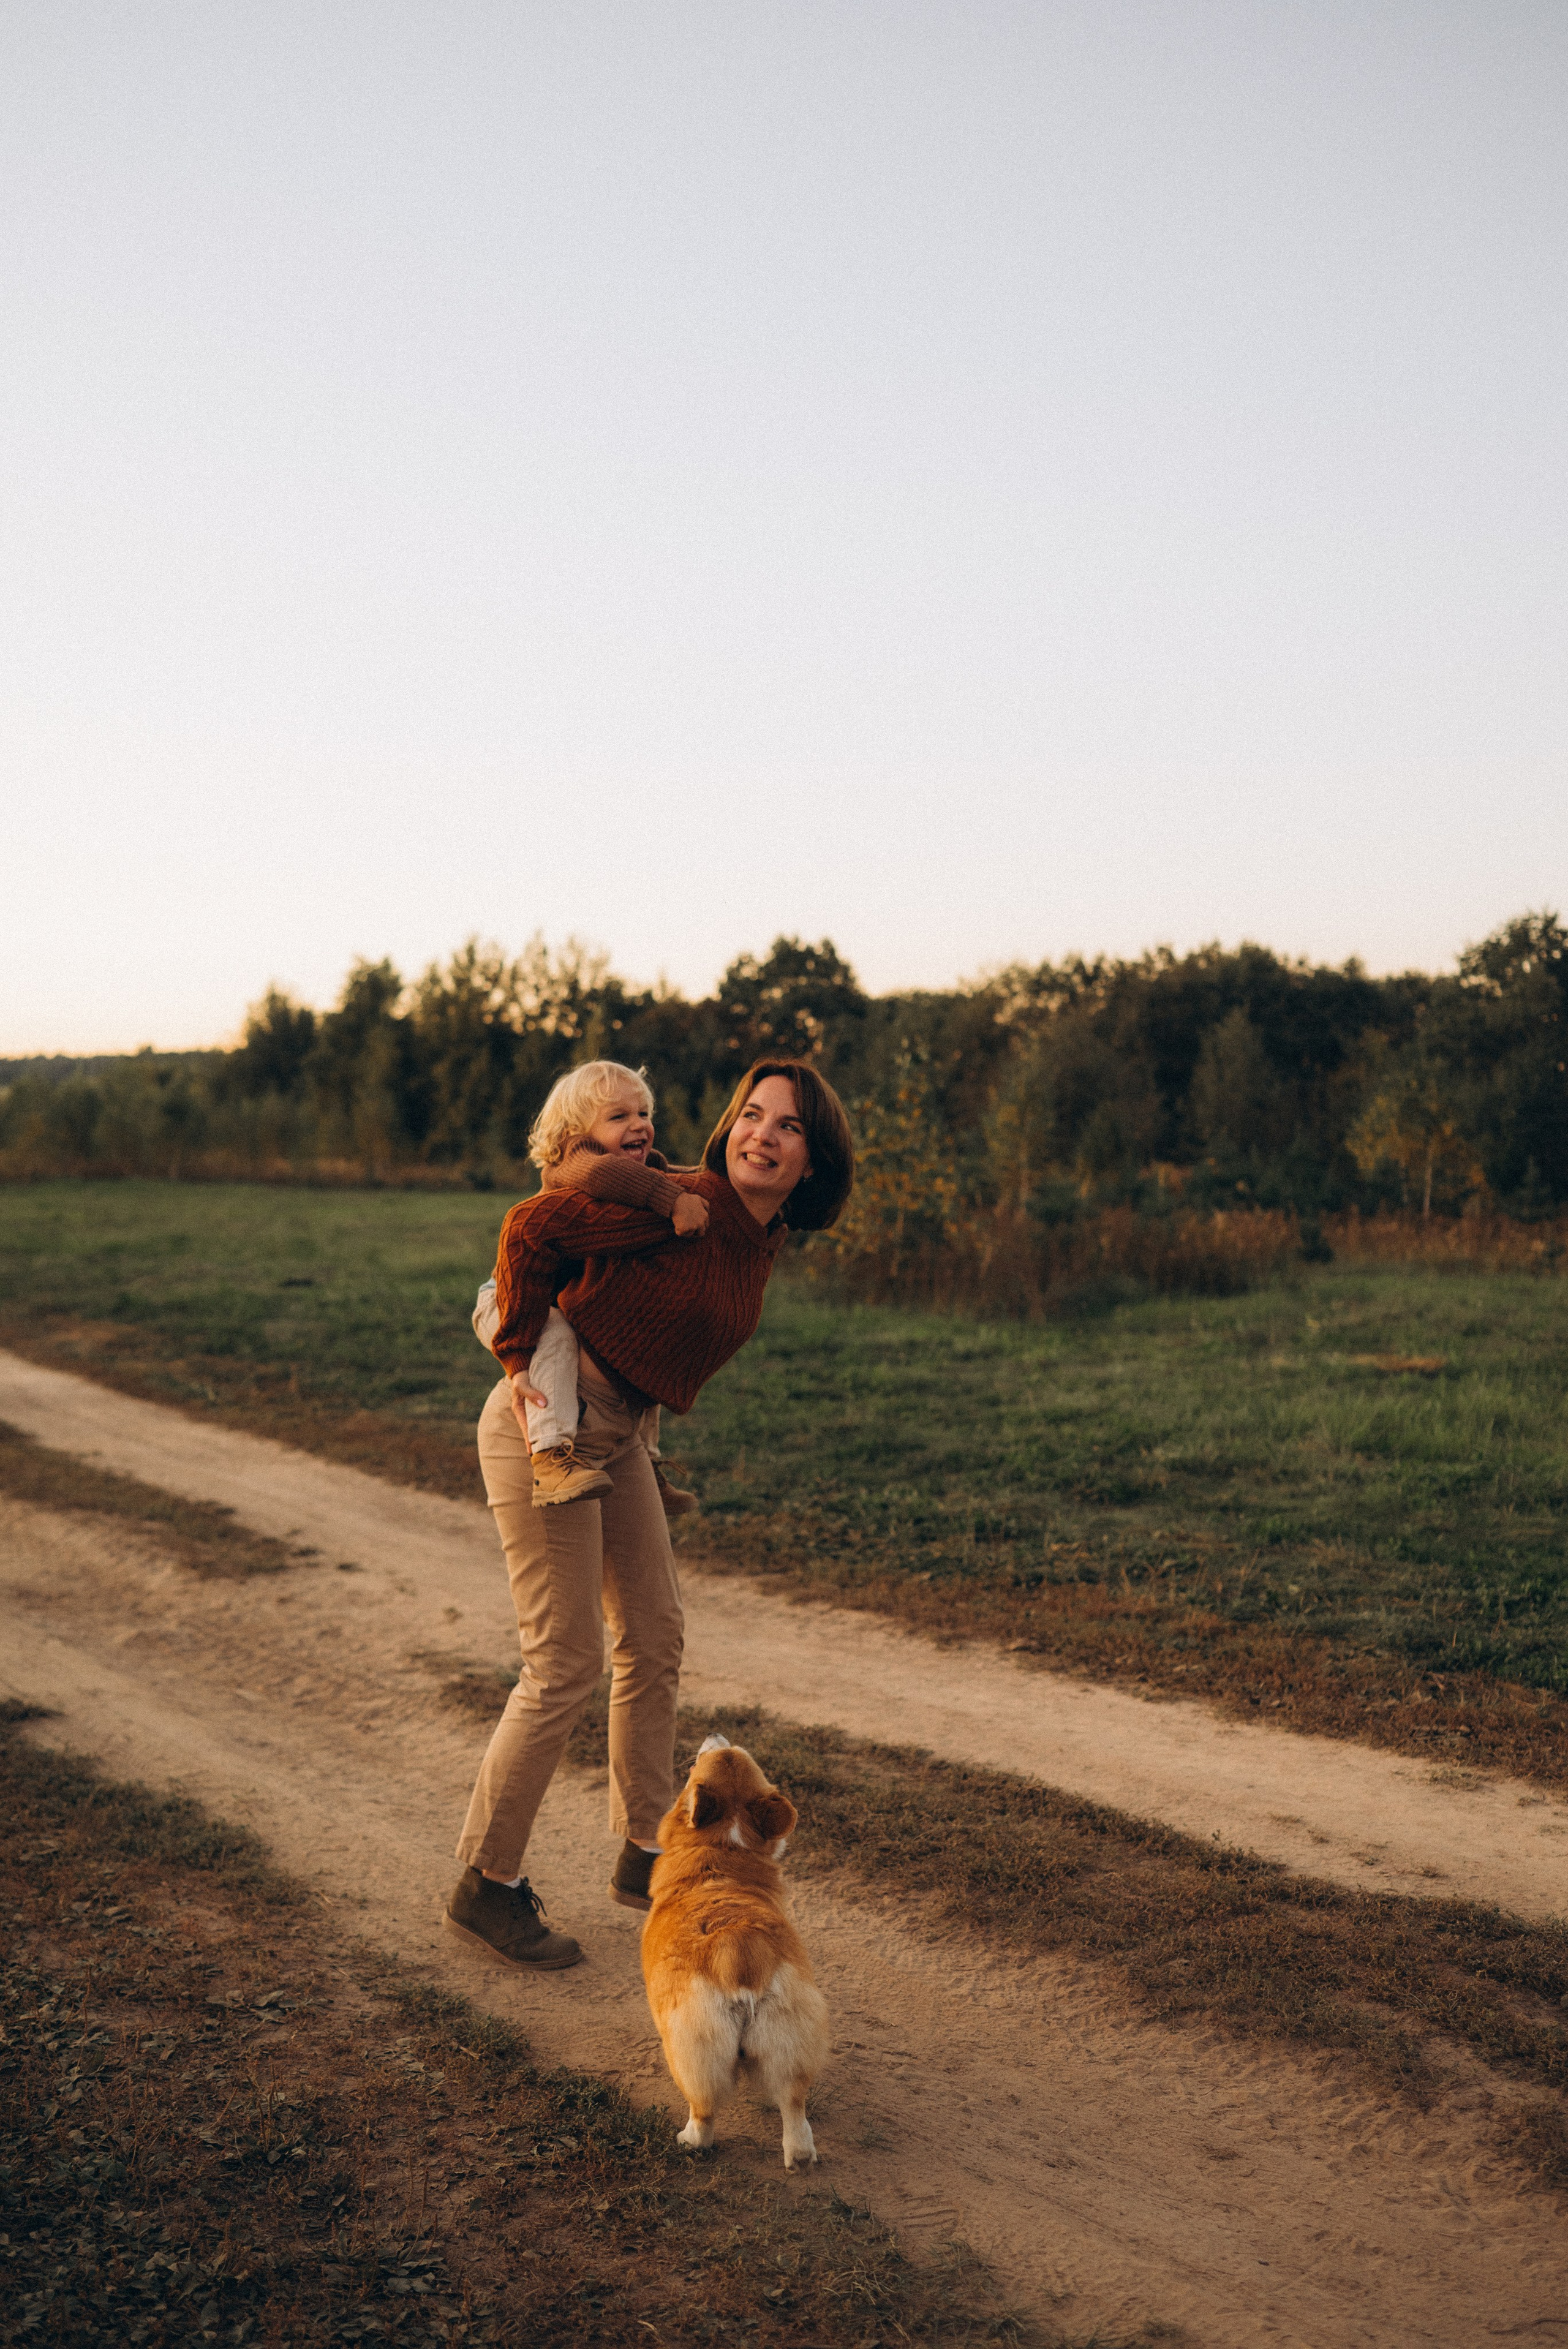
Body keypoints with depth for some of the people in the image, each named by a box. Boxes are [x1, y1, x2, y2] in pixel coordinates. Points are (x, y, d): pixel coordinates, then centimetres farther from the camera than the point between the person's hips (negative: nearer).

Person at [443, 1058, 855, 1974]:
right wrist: (522, 1361, -16)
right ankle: (488, 1883, 10)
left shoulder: (765, 1241, 5)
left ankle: (645, 1853, 30)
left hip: (618, 1434, 9)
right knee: (568, 1663, -5)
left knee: (655, 1638, 14)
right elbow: (534, 1228, -22)